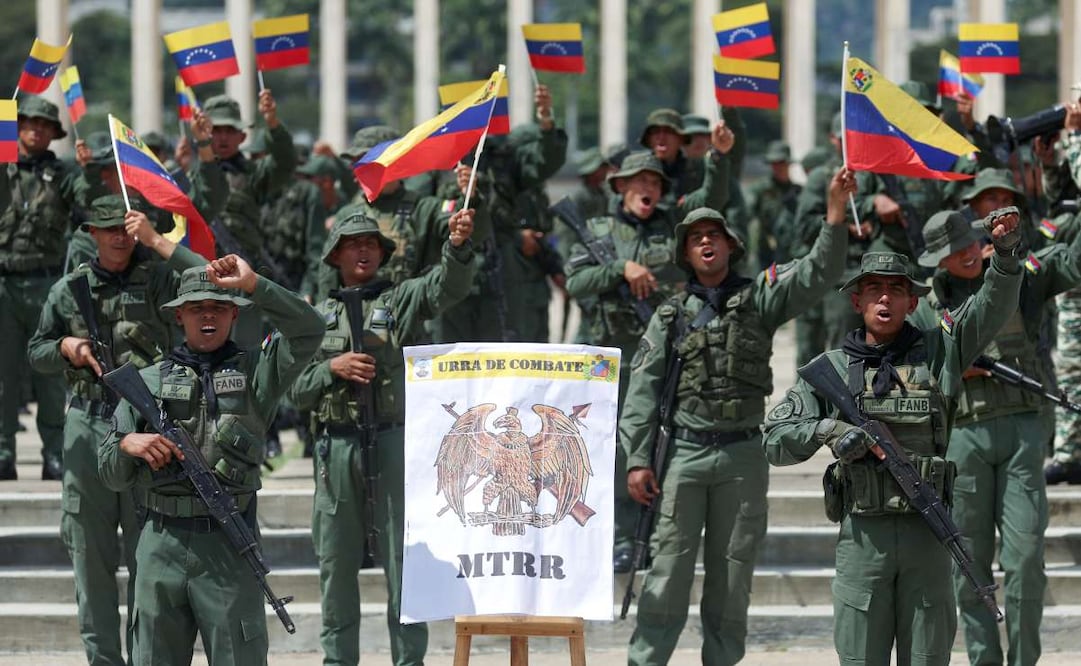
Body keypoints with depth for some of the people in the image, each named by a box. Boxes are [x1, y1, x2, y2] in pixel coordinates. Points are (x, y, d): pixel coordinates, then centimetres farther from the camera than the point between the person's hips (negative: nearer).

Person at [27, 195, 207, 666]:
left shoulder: (157, 278, 0)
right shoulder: (69, 290, 10)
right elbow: (36, 354, 19)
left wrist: (156, 241, -16)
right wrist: (65, 348, -2)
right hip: (87, 425, 3)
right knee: (90, 552, 5)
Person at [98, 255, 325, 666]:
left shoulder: (254, 372, 7)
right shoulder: (148, 381, 13)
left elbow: (307, 331, -11)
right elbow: (112, 477, 14)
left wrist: (253, 285, -17)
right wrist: (127, 444, -8)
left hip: (230, 548, -2)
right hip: (161, 545, 2)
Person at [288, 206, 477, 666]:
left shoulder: (403, 299, 5)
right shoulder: (317, 316, 14)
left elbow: (448, 286, -15)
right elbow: (296, 390, 11)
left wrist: (458, 246, -35)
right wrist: (332, 368, -8)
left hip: (392, 443, -3)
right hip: (335, 449, 3)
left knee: (403, 562, -2)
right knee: (336, 566, 8)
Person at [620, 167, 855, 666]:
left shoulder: (759, 298, 6)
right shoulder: (670, 316, 8)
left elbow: (818, 274, -8)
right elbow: (643, 389, 5)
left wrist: (836, 212, -23)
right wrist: (637, 459, -4)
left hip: (742, 456, 1)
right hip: (684, 453, -1)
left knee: (732, 576, 6)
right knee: (669, 572, -5)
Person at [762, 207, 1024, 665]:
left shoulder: (938, 351, 8)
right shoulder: (831, 369, 7)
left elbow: (993, 306, -3)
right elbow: (775, 442, 5)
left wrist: (1005, 251, -20)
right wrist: (826, 429, -13)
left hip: (928, 531, 1)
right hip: (863, 535, 0)